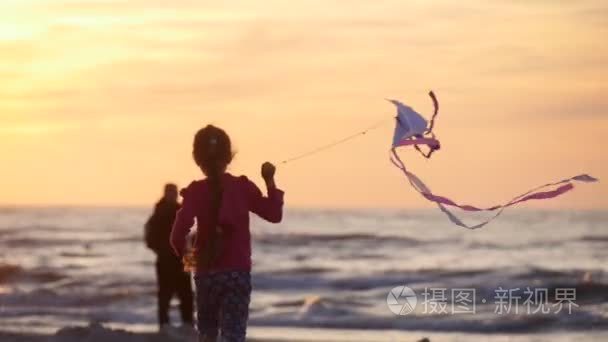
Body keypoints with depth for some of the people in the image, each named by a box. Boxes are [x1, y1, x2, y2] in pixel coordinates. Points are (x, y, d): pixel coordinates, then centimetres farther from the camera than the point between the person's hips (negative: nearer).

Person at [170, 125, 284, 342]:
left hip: (206, 274, 1)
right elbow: (274, 214, 6)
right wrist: (270, 182, 13)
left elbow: (178, 236, -13)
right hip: (238, 273, 0)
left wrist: (185, 254, 7)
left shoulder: (195, 192, -5)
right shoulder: (242, 187, -3)